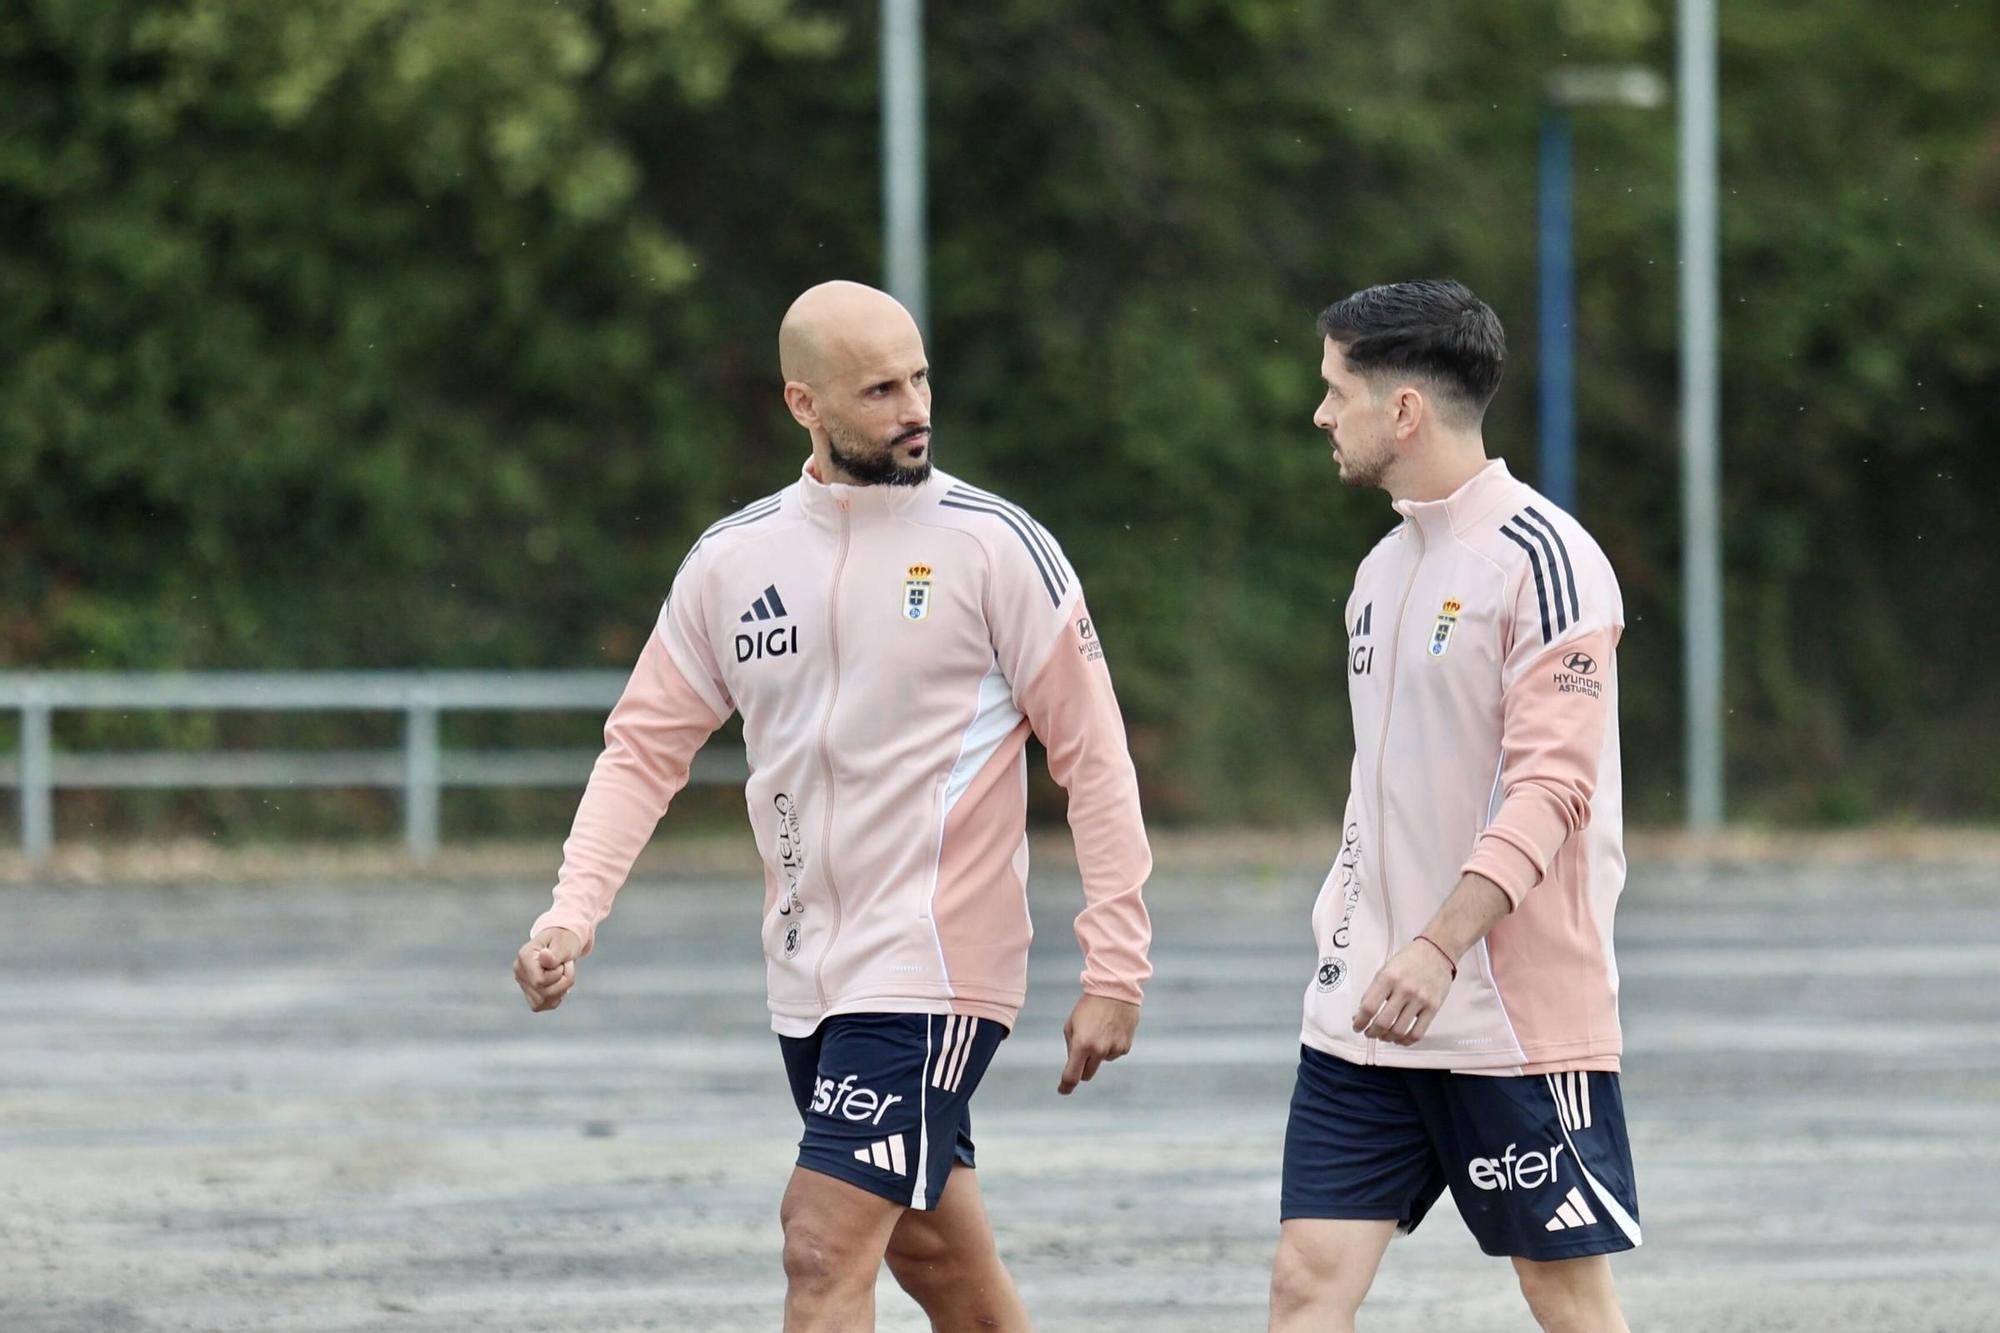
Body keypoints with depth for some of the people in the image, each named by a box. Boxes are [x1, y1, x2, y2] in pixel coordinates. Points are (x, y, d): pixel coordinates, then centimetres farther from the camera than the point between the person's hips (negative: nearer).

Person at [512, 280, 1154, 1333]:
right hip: (809, 973, 6)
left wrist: (1115, 968, -9)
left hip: (936, 969, -6)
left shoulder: (997, 545, -7)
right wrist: (573, 913, -6)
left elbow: (1094, 757, -5)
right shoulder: (731, 560, 6)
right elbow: (644, 748, 9)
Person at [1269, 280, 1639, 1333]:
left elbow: (1551, 788, -19)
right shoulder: (1383, 570, 14)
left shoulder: (1542, 559, -12)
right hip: (1364, 1011, 8)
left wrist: (1438, 947, -28)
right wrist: (1350, 938, 18)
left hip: (1518, 1013, -7)